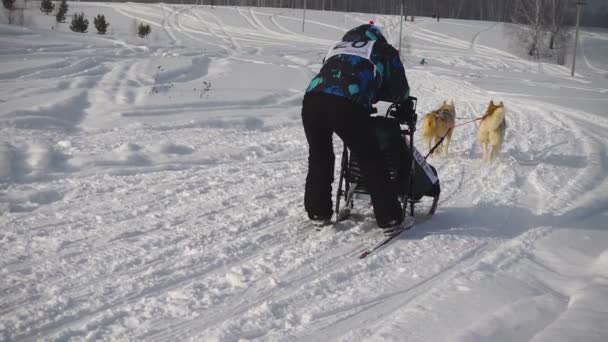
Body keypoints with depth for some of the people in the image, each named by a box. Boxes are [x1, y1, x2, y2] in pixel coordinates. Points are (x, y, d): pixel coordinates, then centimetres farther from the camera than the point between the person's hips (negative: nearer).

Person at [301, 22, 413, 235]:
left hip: (313, 98, 4)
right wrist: (374, 93, 43)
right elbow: (400, 92, 25)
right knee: (372, 162, 11)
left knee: (319, 158, 24)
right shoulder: (385, 52, 25)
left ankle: (318, 213, 29)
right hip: (348, 106, -4)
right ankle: (389, 218, 14)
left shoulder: (339, 47, 35)